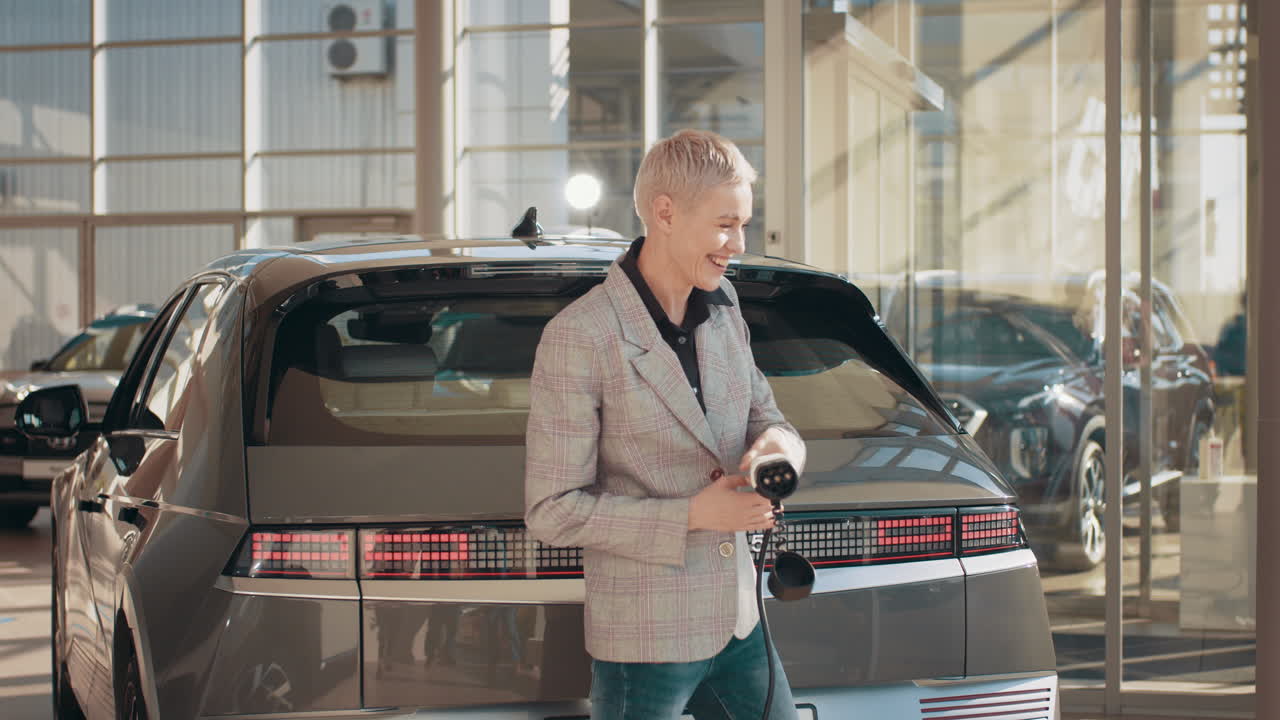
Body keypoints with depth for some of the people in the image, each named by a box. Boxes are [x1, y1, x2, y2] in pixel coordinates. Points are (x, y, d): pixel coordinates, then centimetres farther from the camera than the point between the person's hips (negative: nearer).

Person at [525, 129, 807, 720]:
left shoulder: (722, 308, 5)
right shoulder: (577, 338, -17)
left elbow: (765, 418, 13)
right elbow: (552, 511, -16)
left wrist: (777, 444, -12)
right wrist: (692, 515, -20)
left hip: (736, 622, 7)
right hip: (643, 641, -7)